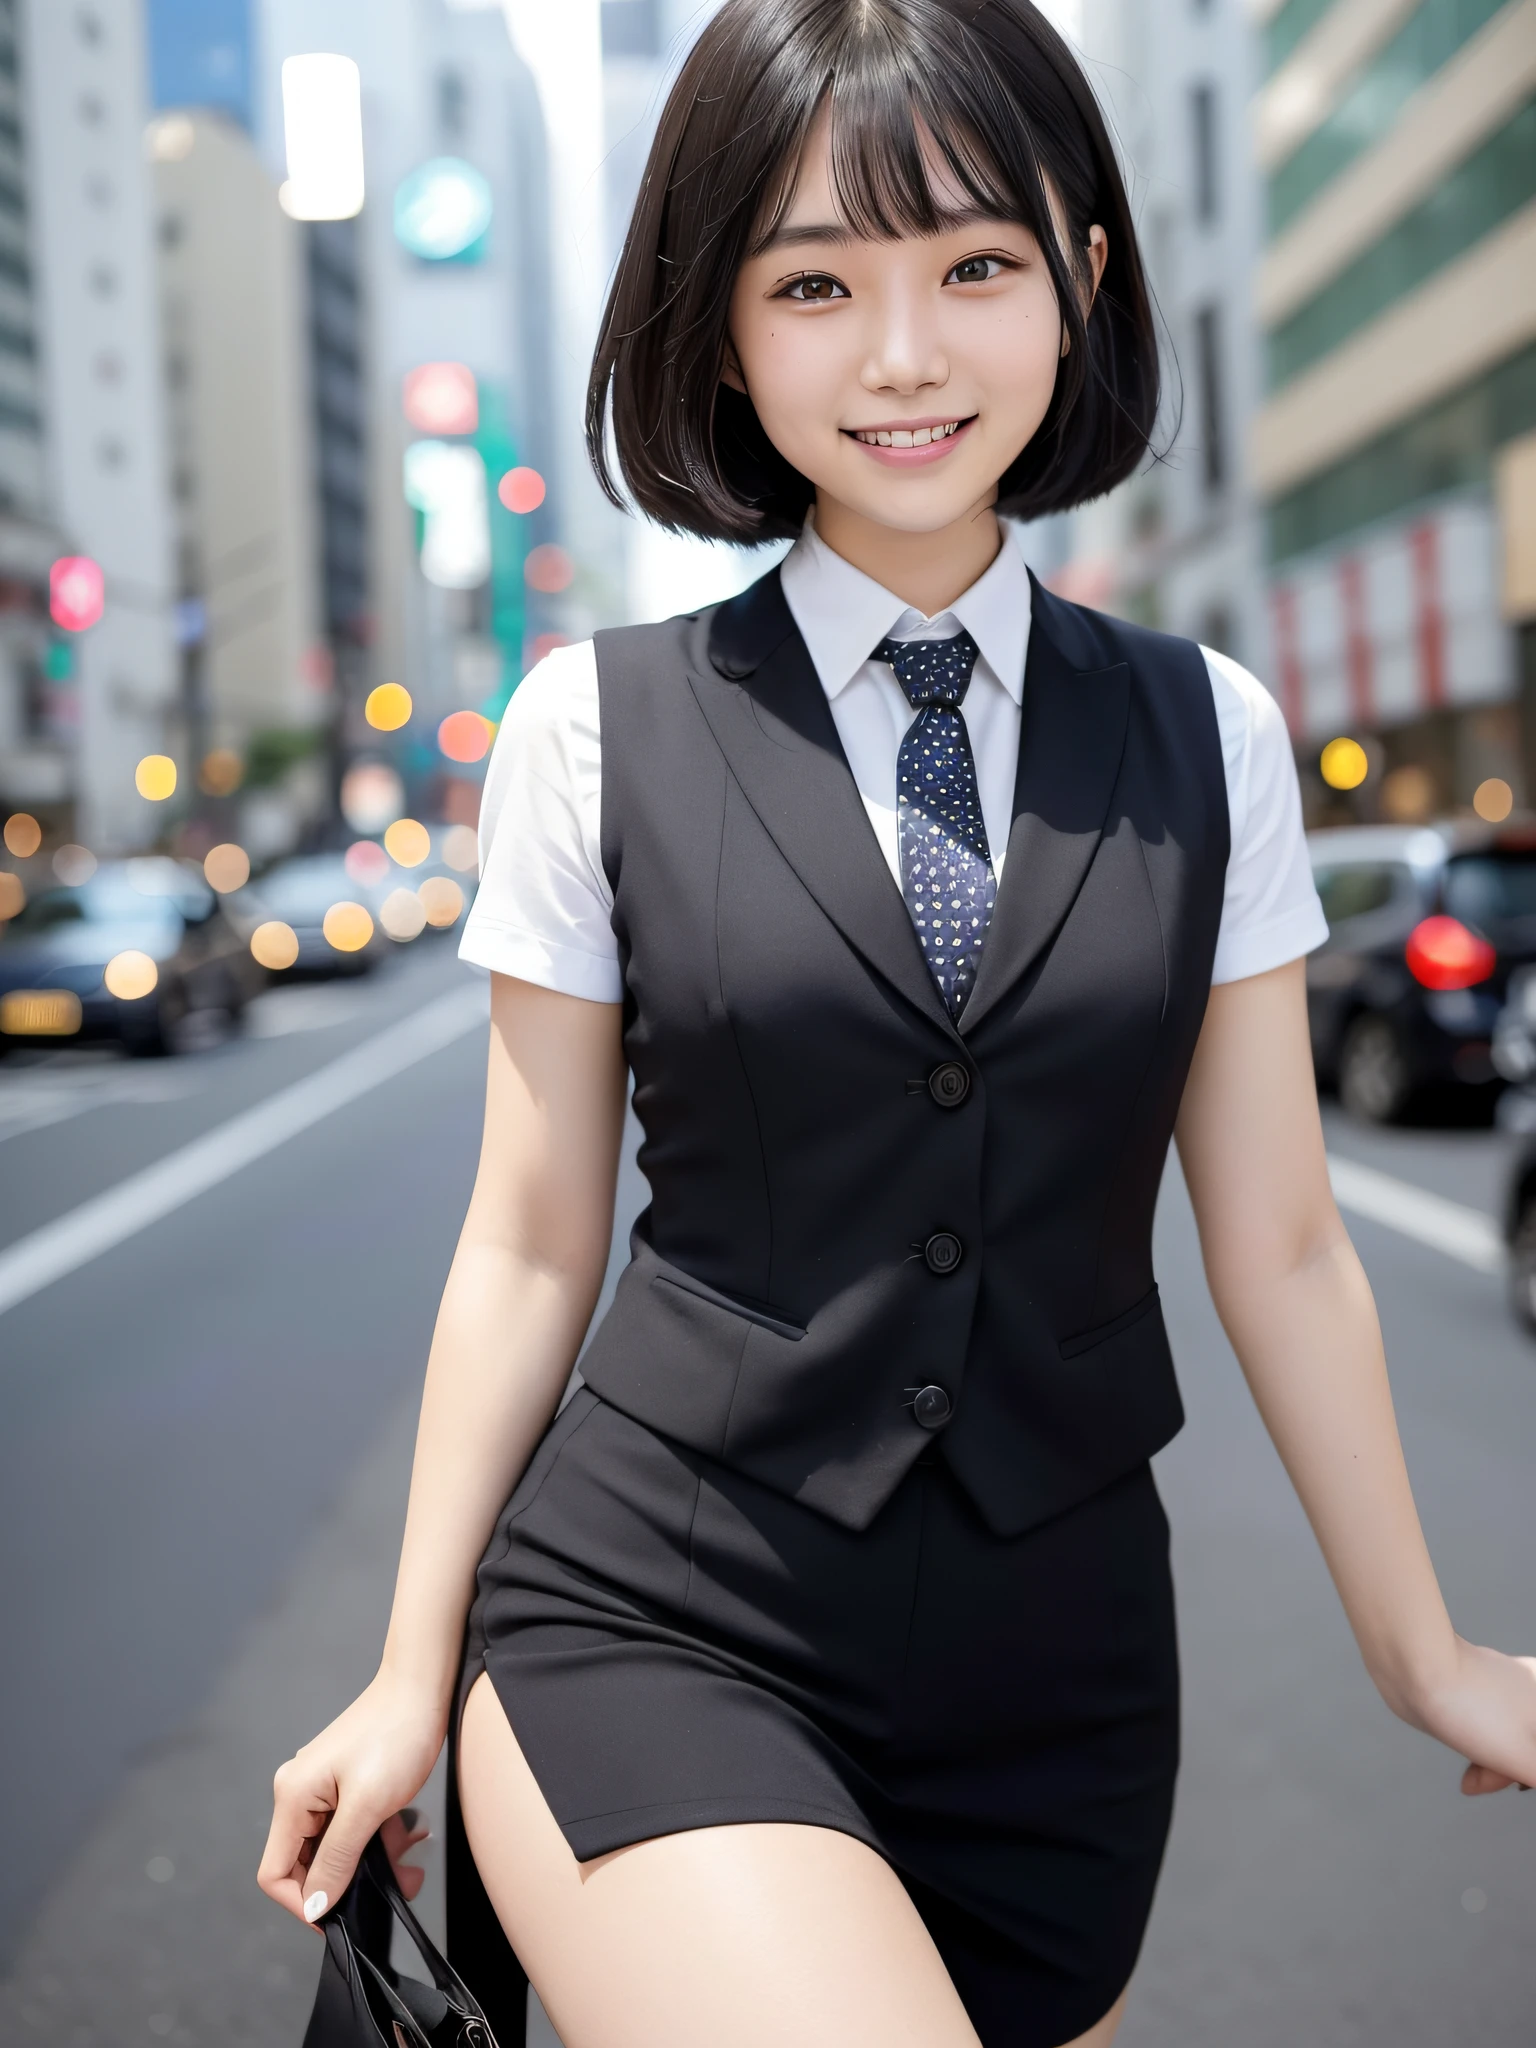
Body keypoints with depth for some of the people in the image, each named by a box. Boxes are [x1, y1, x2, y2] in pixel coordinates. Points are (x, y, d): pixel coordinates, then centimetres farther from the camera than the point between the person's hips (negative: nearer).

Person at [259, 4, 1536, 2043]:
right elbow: (532, 1245, 2)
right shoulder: (599, 728, -3)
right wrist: (415, 1674, 5)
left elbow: (1279, 1250, 7)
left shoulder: (1205, 737, 2)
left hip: (1058, 1661, 3)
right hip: (659, 1626, -3)